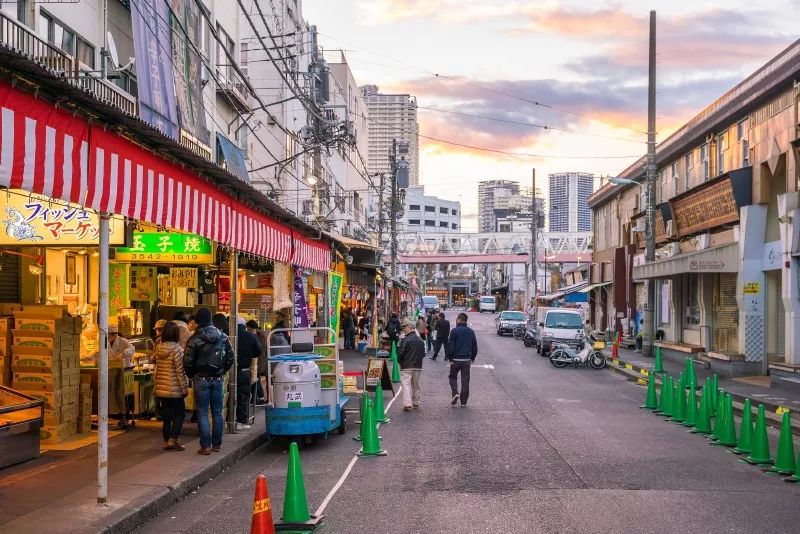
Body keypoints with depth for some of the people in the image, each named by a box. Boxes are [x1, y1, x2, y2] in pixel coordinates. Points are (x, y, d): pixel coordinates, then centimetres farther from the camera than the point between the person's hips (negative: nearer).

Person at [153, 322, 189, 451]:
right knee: (179, 414, 5)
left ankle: (167, 441, 15)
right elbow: (180, 371, -15)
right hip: (175, 389, -6)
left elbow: (156, 369, 12)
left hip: (161, 388, 6)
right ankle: (173, 440, -3)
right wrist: (185, 388, -10)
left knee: (166, 415, 12)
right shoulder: (176, 349, -15)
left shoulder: (158, 348, 5)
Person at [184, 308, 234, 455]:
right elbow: (230, 358, 8)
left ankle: (206, 446, -1)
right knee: (217, 412, 11)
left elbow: (188, 361, -10)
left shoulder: (195, 339, -11)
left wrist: (191, 375, 7)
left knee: (203, 413, 1)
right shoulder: (223, 337, 4)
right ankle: (216, 444, 15)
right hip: (217, 379, 4)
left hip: (201, 380, -4)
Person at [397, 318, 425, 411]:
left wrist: (399, 361, 5)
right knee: (416, 385, 17)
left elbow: (400, 353, -13)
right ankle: (416, 403, 23)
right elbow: (423, 354, 10)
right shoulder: (421, 341, 7)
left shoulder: (405, 340, -14)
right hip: (418, 366, 6)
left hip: (406, 366, -6)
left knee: (406, 385, -6)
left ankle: (407, 404, -17)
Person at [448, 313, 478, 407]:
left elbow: (451, 346, -11)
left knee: (453, 376, 15)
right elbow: (475, 346, 10)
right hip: (467, 359, 4)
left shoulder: (455, 331, -9)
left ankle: (455, 393, -8)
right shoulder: (471, 331, 7)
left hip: (456, 359, -4)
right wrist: (472, 358, 18)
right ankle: (464, 401, 8)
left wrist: (450, 358, -5)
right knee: (465, 380, 7)